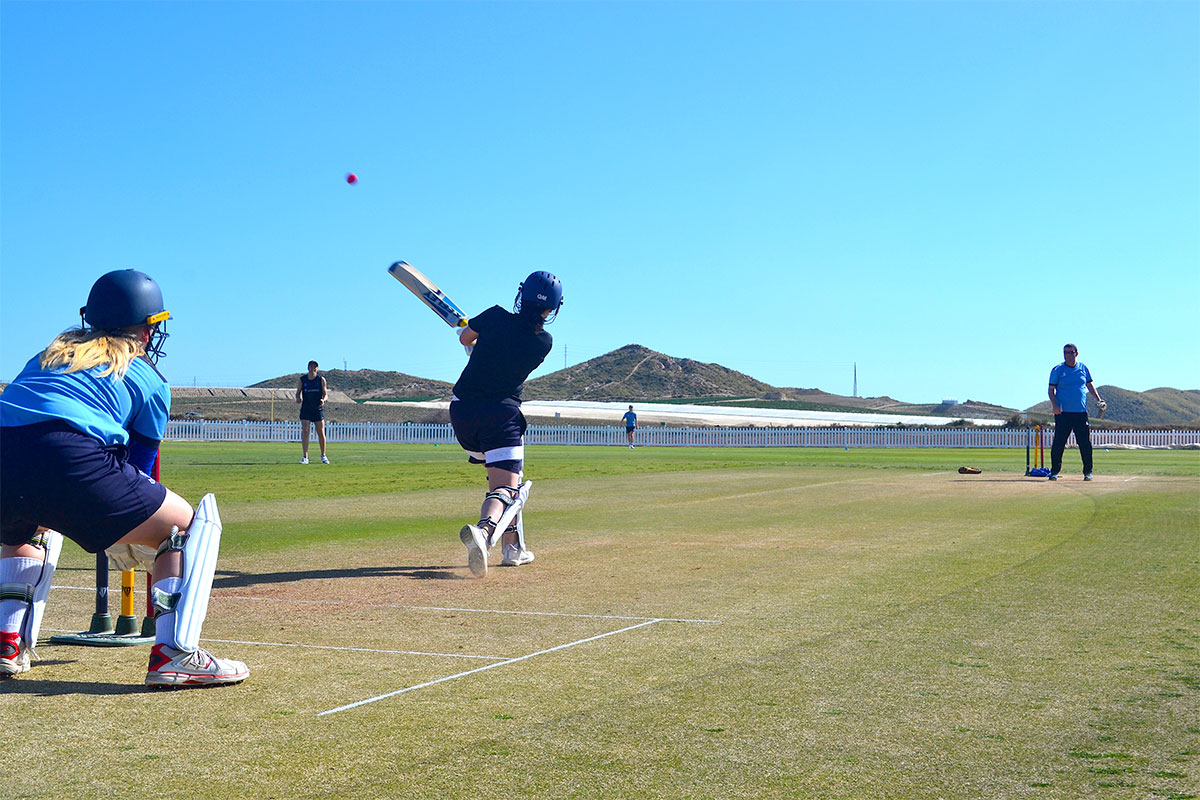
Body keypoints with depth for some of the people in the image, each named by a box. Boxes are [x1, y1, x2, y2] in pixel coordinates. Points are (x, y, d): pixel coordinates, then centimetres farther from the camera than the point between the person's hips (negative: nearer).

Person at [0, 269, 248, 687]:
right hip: (66, 460, -6)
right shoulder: (149, 379, 19)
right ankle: (173, 655, -3)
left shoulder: (51, 352, 33)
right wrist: (127, 533, 40)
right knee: (191, 524, 11)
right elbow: (140, 463, 23)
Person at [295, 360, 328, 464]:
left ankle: (323, 456, 19)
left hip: (318, 409, 0)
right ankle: (305, 457, -7)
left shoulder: (321, 379, 3)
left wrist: (323, 400, -17)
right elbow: (298, 392, 10)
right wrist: (298, 398, -13)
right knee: (305, 432, -9)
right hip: (305, 409, 0)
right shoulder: (302, 380, 3)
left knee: (321, 433, 2)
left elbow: (325, 394, 5)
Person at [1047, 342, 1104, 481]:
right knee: (1058, 443, -4)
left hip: (1081, 412, 2)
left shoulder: (1083, 368, 11)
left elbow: (1089, 386, 19)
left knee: (1085, 443, 1)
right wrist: (1054, 404, -15)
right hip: (1063, 412, -2)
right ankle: (1054, 471, 6)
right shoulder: (1057, 370, 2)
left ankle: (1088, 472, 10)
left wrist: (1098, 399, 5)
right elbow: (1051, 390, 0)